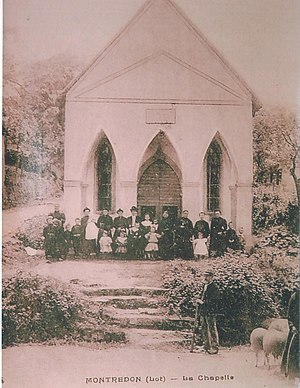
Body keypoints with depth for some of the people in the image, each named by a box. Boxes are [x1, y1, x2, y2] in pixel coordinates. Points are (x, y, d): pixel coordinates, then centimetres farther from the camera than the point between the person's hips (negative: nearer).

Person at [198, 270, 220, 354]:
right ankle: (206, 346, 23)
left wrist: (203, 302, -18)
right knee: (204, 329, 14)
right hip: (203, 311, 9)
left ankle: (215, 347, 1)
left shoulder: (214, 287, -11)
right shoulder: (205, 286, 17)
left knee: (212, 329, -5)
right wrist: (199, 301, 8)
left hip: (211, 312, -9)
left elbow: (214, 300, -18)